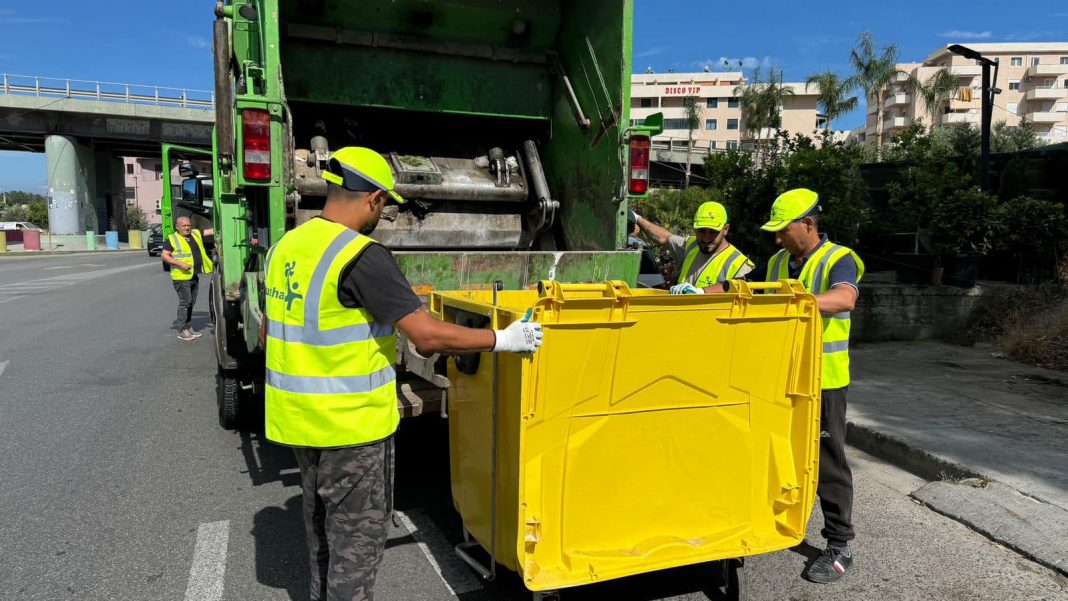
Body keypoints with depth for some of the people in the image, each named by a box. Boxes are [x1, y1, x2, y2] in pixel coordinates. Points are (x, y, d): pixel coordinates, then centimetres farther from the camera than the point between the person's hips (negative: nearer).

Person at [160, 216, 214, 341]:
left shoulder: (196, 234, 14)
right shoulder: (172, 239, -4)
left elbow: (212, 231, 15)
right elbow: (164, 255, -8)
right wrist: (180, 263, -19)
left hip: (195, 276, 7)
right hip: (181, 277, -7)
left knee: (191, 302, 12)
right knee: (185, 302, -7)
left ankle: (189, 327, 21)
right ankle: (182, 331, -2)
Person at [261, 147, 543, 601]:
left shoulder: (285, 247, 4)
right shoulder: (361, 256, -22)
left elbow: (268, 333, 14)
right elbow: (428, 337, -26)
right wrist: (502, 339, -14)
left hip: (297, 418, 8)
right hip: (351, 424, -8)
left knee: (322, 522, 25)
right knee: (358, 534, 8)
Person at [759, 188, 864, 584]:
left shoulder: (838, 259, -12)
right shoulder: (778, 262, 9)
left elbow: (845, 299, -33)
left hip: (823, 380, -6)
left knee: (828, 462, 2)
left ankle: (839, 546, 15)